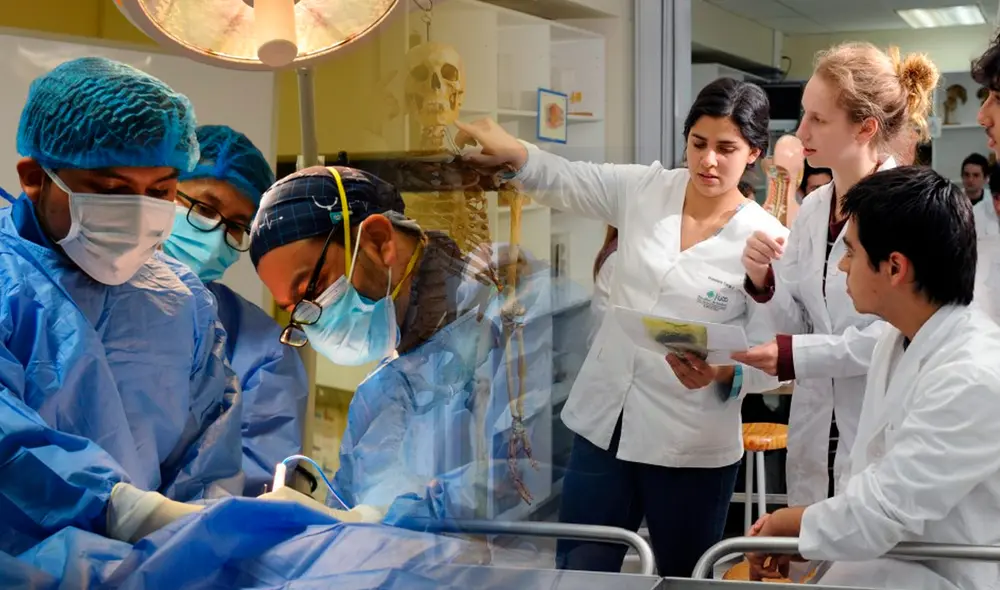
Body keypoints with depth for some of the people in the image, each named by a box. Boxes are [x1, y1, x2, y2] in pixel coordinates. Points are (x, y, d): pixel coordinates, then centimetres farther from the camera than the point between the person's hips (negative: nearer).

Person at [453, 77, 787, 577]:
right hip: (602, 424, 3)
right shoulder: (642, 189, 1)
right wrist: (512, 151, -18)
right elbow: (561, 181, 4)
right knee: (577, 576, 10)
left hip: (691, 447, -3)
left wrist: (722, 373, -29)